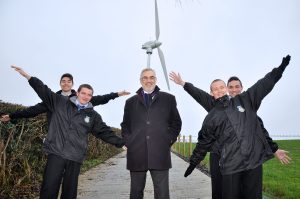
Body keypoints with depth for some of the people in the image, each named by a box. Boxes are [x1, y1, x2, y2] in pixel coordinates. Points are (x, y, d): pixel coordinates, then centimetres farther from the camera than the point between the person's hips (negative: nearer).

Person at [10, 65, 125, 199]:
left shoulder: (93, 115, 7)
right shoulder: (60, 102, 5)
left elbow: (105, 132, 8)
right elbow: (44, 91, 6)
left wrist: (121, 142, 2)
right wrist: (27, 76, 2)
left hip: (75, 157, 2)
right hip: (56, 153, -1)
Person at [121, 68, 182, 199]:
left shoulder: (168, 99, 10)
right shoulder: (131, 102, 15)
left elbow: (176, 122, 12)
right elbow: (125, 125, 19)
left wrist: (169, 139, 0)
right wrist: (128, 141, 4)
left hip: (160, 153, -1)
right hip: (136, 153, 2)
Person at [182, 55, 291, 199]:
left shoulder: (245, 101, 10)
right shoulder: (211, 118, 7)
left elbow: (263, 85, 12)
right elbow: (203, 143, 13)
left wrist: (280, 68, 9)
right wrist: (193, 163, 15)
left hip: (254, 160, 1)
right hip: (230, 165, -1)